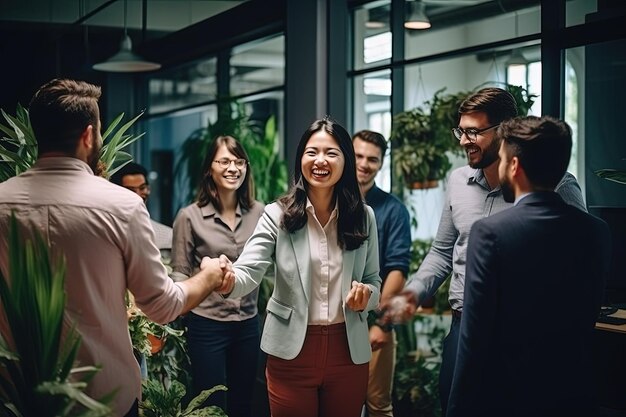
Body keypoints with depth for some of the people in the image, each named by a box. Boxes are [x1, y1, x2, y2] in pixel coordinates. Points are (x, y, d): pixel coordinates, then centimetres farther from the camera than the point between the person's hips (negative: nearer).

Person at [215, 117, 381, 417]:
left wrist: (366, 295, -14)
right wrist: (228, 280, -40)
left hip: (348, 351, 2)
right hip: (292, 350, -2)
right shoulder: (277, 214, -5)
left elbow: (373, 282, 9)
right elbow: (249, 271, -17)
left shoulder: (364, 216, 2)